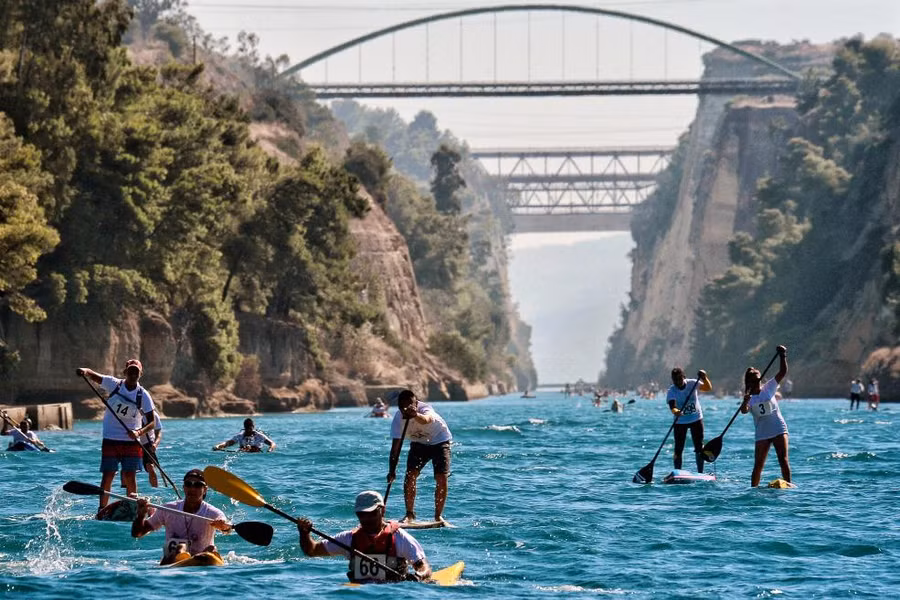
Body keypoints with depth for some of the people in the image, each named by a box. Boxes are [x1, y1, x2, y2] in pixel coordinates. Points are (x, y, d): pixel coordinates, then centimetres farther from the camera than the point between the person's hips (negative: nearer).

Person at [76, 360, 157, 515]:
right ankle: (101, 510, 4)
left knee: (130, 477, 0)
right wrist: (84, 371, -27)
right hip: (111, 440, 0)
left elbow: (152, 421, -2)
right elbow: (92, 375, -3)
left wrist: (139, 432, -21)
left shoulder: (143, 395, -3)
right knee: (108, 476, 0)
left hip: (131, 441, 0)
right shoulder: (114, 384, -2)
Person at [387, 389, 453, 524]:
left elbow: (426, 420, -61)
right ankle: (410, 514, -1)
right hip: (419, 443, 3)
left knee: (441, 478, -15)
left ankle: (438, 515, 1)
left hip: (439, 441, -3)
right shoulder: (399, 418, -24)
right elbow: (395, 447, -24)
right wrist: (392, 471, -33)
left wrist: (415, 415, -84)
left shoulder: (425, 409, -35)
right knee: (410, 475, -14)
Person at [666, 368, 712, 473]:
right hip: (680, 421, -1)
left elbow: (708, 388, -15)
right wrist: (675, 411, -51)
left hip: (696, 418, 1)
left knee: (699, 448, 1)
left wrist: (704, 378, -33)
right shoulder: (671, 391, -14)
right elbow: (672, 406, -29)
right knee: (678, 450, -3)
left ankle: (700, 473, 7)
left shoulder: (692, 384, -9)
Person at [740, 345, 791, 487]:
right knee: (758, 465, 1)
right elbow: (744, 411, -21)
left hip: (779, 429, 0)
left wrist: (782, 356, -18)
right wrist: (745, 402, -42)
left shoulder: (768, 388, 3)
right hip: (762, 434, 0)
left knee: (783, 460, -7)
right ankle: (754, 489, 8)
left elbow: (782, 373, -4)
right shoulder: (749, 398, 0)